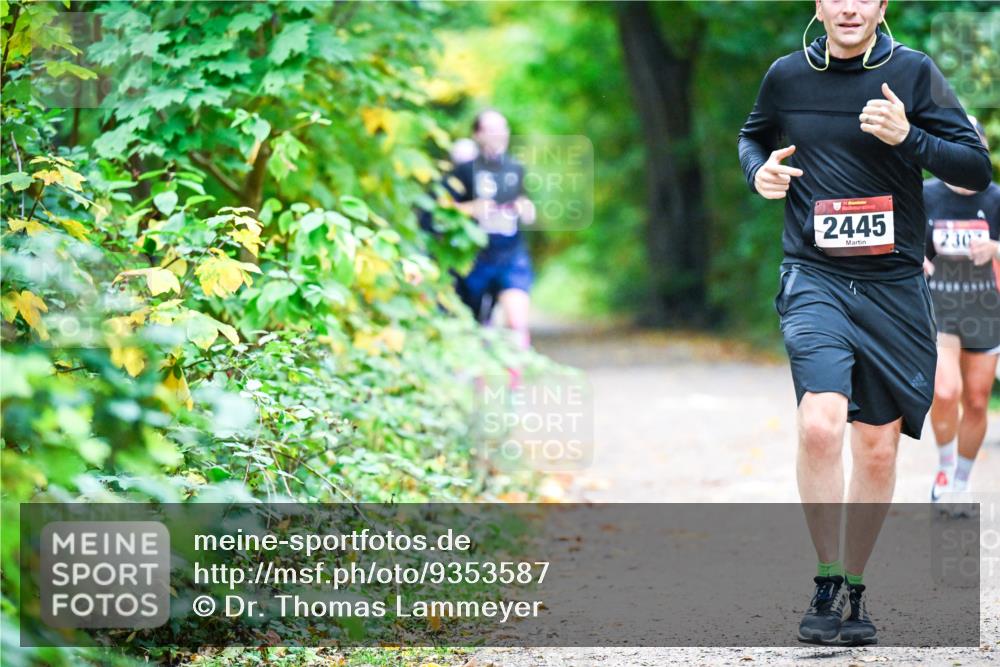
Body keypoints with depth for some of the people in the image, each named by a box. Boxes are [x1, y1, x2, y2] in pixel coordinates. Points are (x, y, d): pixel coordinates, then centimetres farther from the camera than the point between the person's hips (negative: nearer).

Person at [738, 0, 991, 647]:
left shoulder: (912, 72, -1)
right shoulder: (787, 76, 5)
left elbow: (977, 169, -3)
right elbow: (754, 135, 26)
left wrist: (906, 136, -18)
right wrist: (761, 172, 3)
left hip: (893, 284, 1)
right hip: (814, 277, -1)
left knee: (878, 447, 6)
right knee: (821, 423, -22)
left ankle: (855, 590, 24)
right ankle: (826, 586, -11)